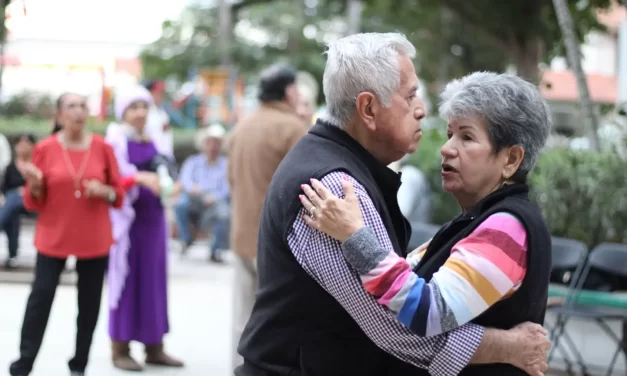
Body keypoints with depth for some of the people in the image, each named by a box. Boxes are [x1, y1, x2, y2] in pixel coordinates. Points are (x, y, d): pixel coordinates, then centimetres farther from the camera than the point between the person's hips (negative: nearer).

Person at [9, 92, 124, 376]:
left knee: (89, 302, 4)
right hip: (54, 237, -1)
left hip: (94, 240, 2)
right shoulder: (45, 149, -3)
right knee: (41, 295, -7)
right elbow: (34, 202, 0)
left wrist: (104, 191, -15)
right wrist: (34, 185, -20)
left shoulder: (102, 147, 0)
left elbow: (119, 193, 5)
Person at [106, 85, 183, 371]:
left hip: (153, 217, 6)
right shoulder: (116, 140, -6)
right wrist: (140, 177, -32)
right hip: (126, 217, -6)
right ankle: (119, 349, 3)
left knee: (154, 279, 7)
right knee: (125, 280, -3)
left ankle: (154, 347, 14)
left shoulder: (154, 140, 12)